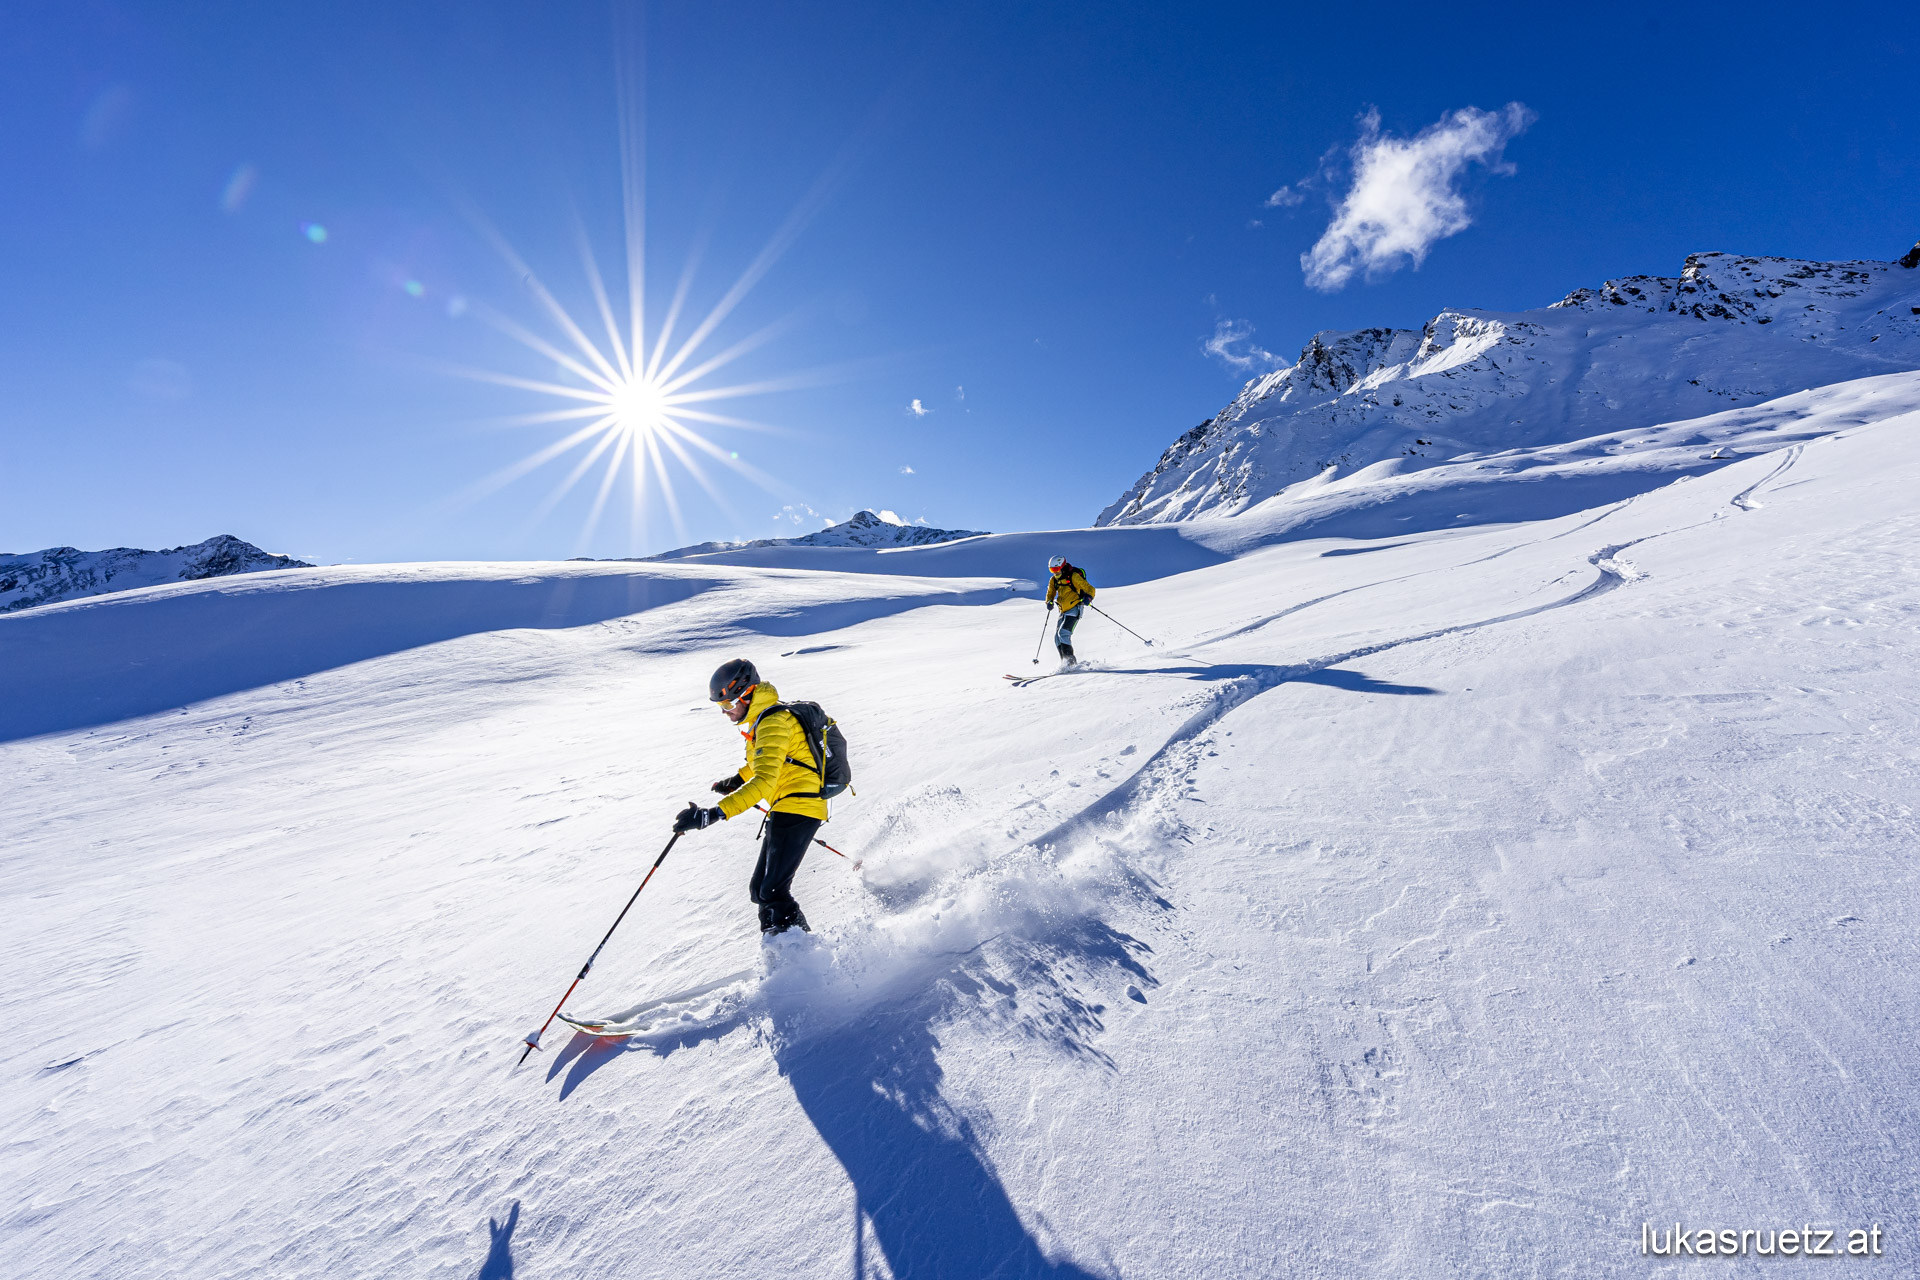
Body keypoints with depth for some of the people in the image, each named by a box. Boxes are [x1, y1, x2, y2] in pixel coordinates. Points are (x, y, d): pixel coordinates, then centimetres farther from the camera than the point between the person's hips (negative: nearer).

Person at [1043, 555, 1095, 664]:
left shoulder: (1074, 577, -12)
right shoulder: (1053, 580, 7)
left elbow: (1090, 588, -11)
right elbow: (1051, 593, 19)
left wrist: (1088, 598, -31)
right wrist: (1049, 601, -4)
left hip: (1074, 610, -8)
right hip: (1063, 612, 8)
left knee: (1063, 633, -22)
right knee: (1057, 638, 3)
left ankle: (1071, 662, -21)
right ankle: (1065, 662, 9)